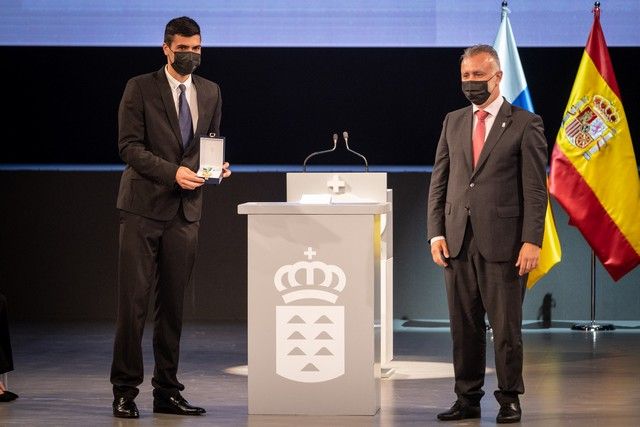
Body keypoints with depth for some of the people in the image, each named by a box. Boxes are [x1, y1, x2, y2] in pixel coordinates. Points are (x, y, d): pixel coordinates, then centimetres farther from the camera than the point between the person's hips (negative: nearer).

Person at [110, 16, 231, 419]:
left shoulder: (210, 92, 13)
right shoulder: (141, 88, -3)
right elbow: (129, 145, -9)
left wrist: (218, 165, -2)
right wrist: (172, 172, -20)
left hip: (185, 210, 4)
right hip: (144, 207, -4)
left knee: (173, 304, 7)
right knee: (134, 301, -6)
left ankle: (168, 391, 13)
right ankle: (126, 390, 0)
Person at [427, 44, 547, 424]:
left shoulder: (525, 124, -1)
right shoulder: (453, 122, 13)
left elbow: (535, 189, -5)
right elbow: (439, 181, 13)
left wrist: (532, 241, -12)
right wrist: (436, 233, 3)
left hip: (503, 243, -4)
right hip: (459, 241, 4)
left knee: (506, 327, 1)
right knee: (464, 327, 7)